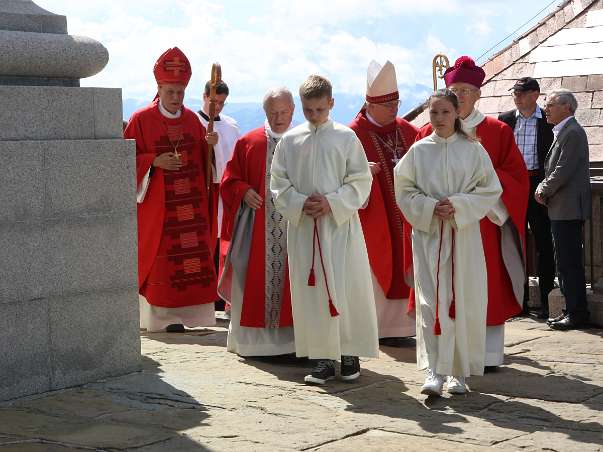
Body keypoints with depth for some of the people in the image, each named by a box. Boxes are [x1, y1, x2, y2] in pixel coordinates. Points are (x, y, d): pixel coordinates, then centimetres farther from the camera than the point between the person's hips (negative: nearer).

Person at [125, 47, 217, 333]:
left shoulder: (192, 119, 11)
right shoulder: (141, 120, -2)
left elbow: (203, 158, 11)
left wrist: (210, 144, -9)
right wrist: (154, 162, -17)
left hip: (191, 201, 4)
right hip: (157, 204, -4)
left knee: (194, 257, 3)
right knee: (161, 259, -5)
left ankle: (191, 312, 11)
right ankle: (161, 316, -1)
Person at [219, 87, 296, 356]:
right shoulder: (248, 143, 7)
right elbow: (230, 181, 8)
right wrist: (244, 192, -11)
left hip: (294, 225, 0)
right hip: (256, 226, 0)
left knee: (292, 281, -1)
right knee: (256, 279, 2)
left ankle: (290, 338, 5)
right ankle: (254, 339, 10)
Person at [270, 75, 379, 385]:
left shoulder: (346, 138, 0)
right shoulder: (289, 141, 6)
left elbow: (361, 181, 0)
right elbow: (278, 182, 7)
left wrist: (332, 203, -12)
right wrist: (299, 204, -10)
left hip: (341, 225, -2)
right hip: (303, 226, 2)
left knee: (346, 287, -1)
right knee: (311, 290, 1)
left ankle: (350, 353, 12)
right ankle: (323, 357, 9)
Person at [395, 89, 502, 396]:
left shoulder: (472, 150, 3)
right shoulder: (419, 150, 5)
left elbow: (491, 189, 2)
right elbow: (404, 189, 6)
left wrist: (458, 205, -12)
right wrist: (430, 208, -11)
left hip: (464, 235, 0)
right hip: (428, 234, 0)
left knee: (462, 301, 2)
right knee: (431, 302, -9)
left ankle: (459, 372, 13)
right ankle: (434, 372, -12)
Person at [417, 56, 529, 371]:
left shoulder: (498, 132, 4)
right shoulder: (429, 134, 6)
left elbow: (516, 178, 1)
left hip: (484, 222, -1)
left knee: (485, 288, 1)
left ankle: (488, 354, 8)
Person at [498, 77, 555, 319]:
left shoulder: (548, 120, -2)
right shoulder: (505, 119, 9)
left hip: (538, 185, -4)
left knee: (544, 244, 0)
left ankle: (545, 300, 6)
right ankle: (520, 299, 15)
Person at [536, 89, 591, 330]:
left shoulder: (573, 133, -14)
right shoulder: (563, 132, 17)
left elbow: (563, 171, -19)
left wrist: (543, 191, -7)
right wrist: (544, 189, 3)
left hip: (569, 209, -10)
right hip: (562, 210, 10)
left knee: (569, 263, -7)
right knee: (565, 263, 13)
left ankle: (577, 313, -3)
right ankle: (572, 310, 19)